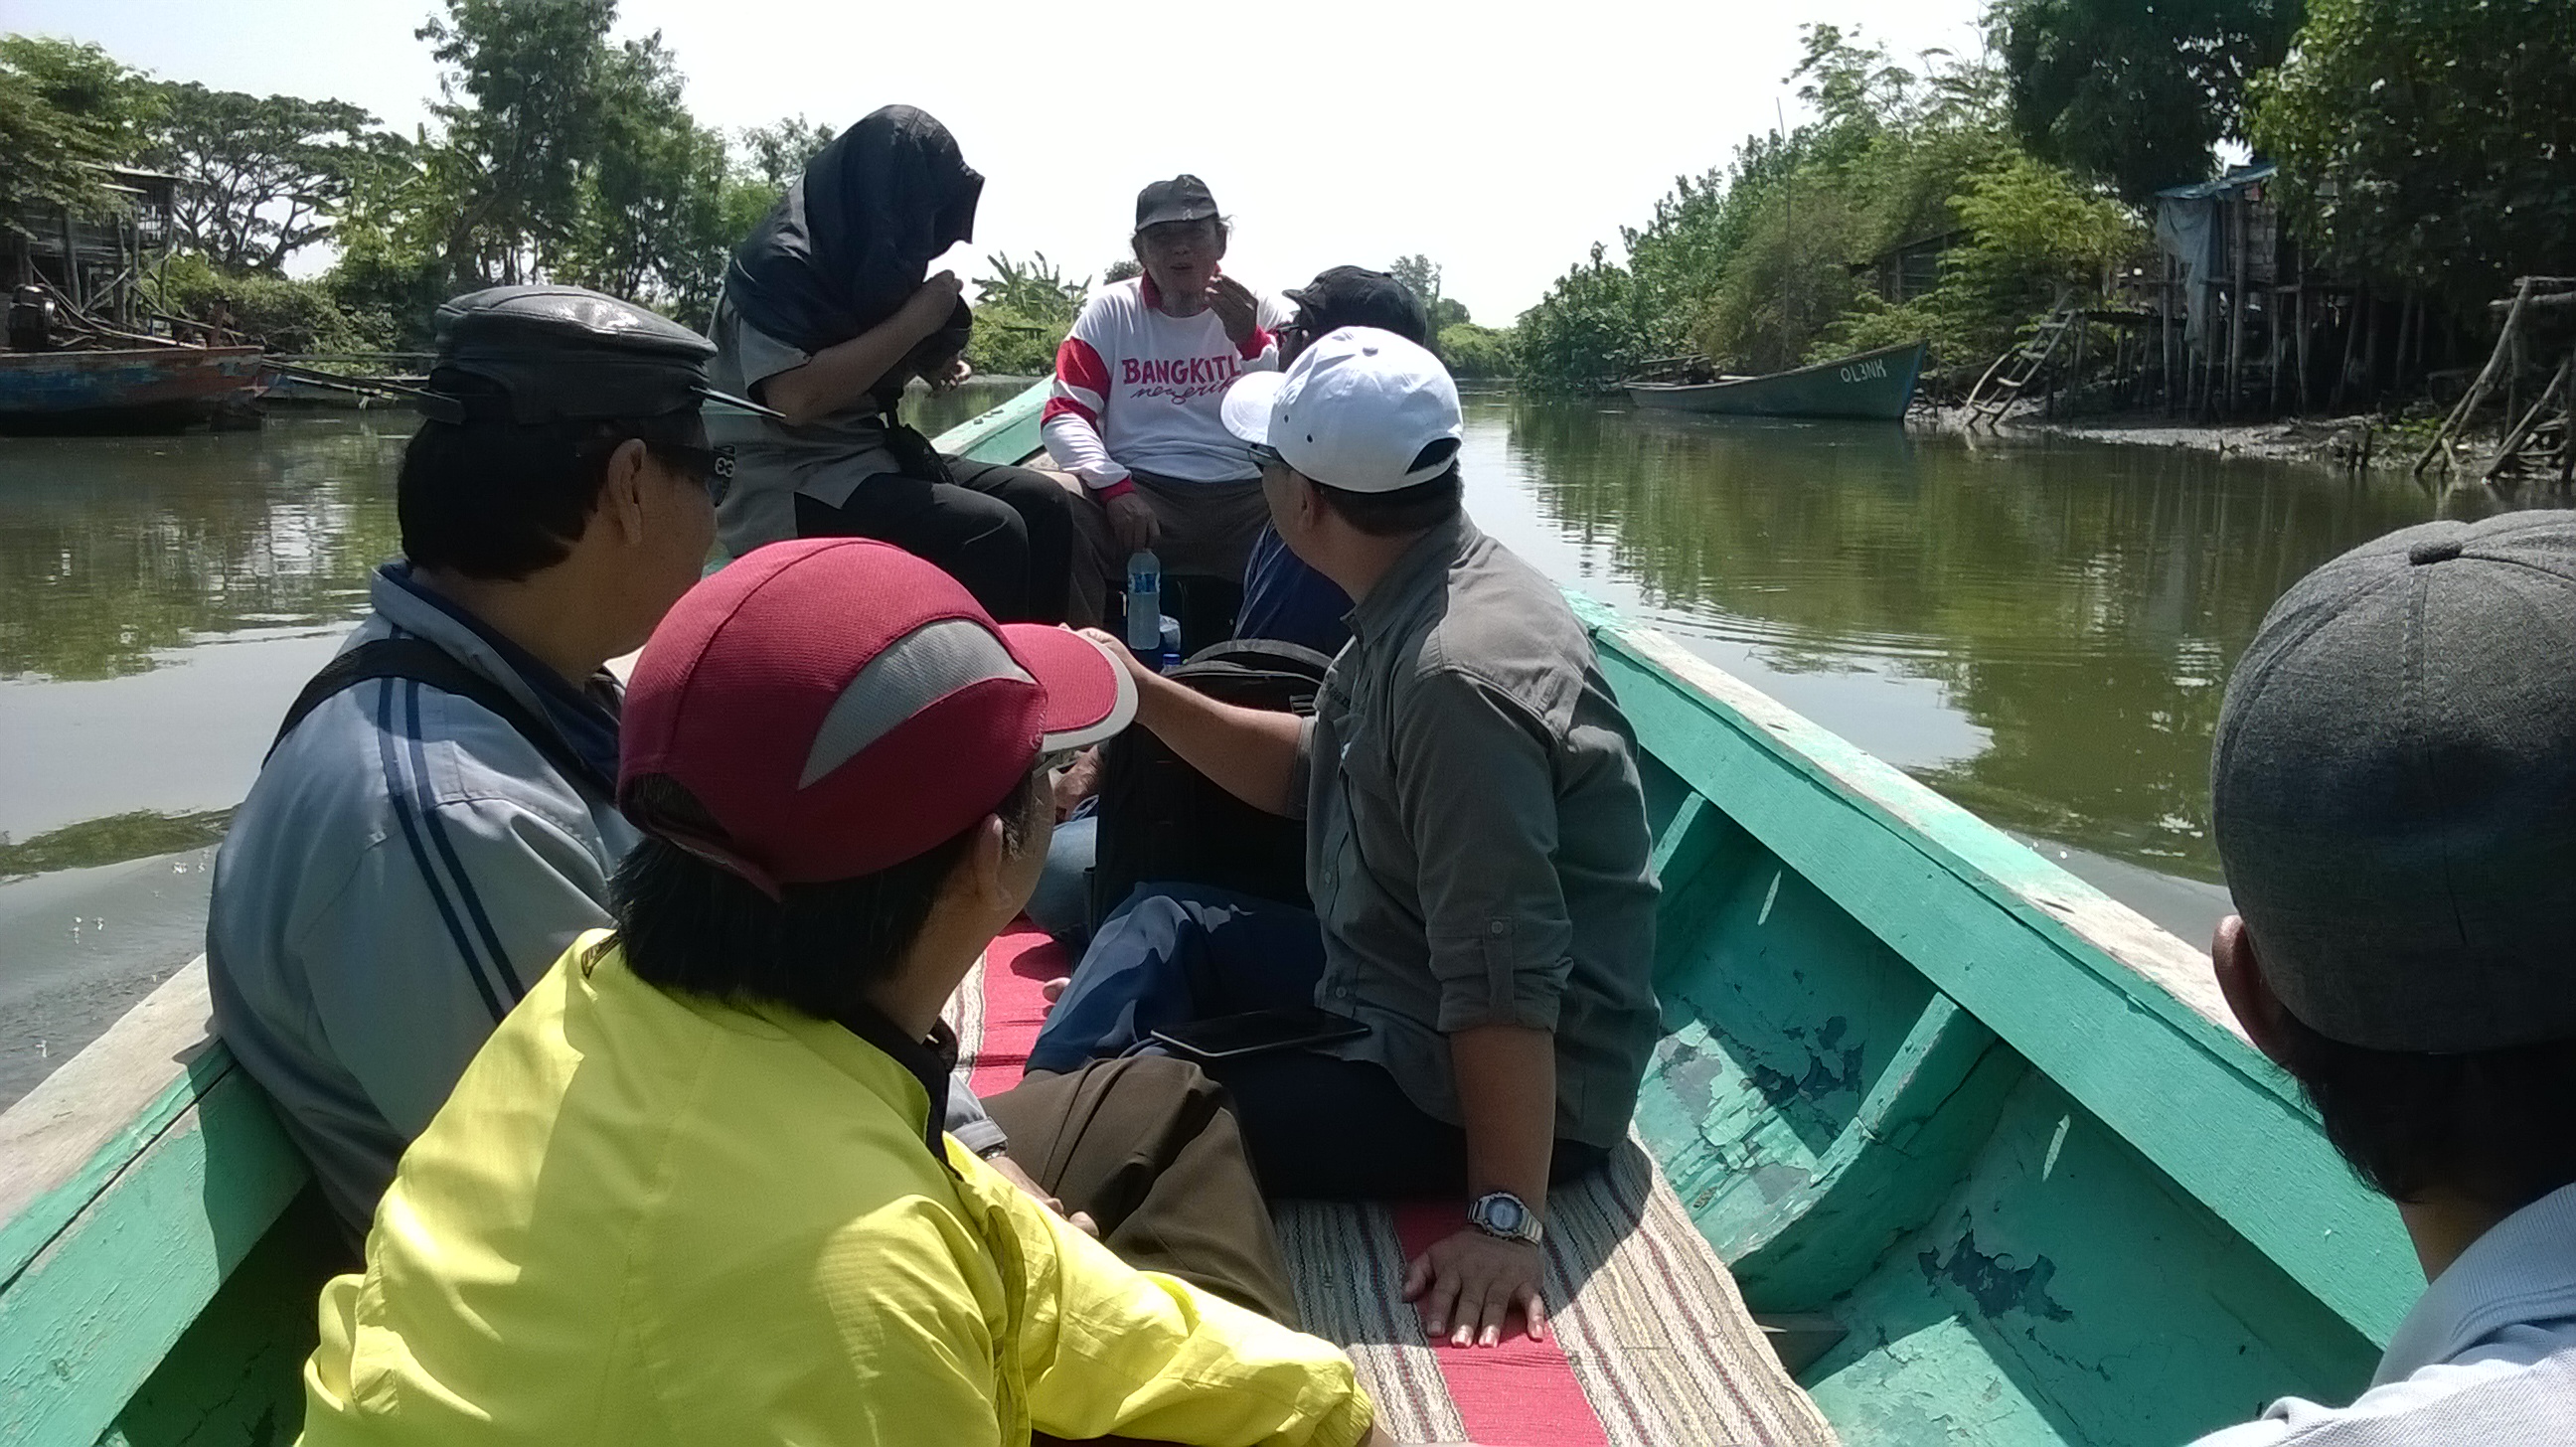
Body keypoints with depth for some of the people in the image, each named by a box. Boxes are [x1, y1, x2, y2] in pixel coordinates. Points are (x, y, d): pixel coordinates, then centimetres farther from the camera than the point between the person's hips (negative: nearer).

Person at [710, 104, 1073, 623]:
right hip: (787, 488, -9)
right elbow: (797, 398, -27)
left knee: (1045, 502, -4)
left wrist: (931, 358, 3)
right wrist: (917, 320, -19)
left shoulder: (865, 256, 10)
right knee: (990, 530, -26)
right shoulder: (783, 262, -15)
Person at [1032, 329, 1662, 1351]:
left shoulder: (1456, 672, -30)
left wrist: (1505, 1220, -30)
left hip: (1491, 1082, -10)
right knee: (1165, 921, 19)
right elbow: (1307, 774, 17)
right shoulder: (1413, 606, 1)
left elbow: (1503, 983, -32)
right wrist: (1137, 689, 10)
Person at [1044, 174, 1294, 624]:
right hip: (1137, 491, 0)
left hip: (1242, 496, 0)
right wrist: (1116, 487, -15)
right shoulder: (1111, 310, 10)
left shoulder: (1263, 313, 11)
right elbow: (1065, 416, 2)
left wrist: (1251, 341, -11)